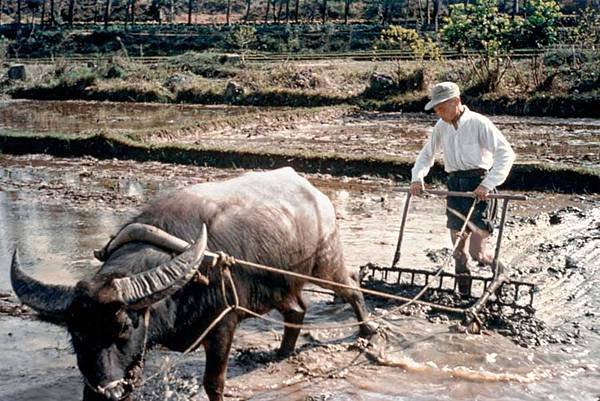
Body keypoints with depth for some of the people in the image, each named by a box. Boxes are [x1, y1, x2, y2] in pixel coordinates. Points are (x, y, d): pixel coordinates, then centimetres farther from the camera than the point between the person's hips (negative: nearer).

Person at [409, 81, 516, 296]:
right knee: (459, 250, 6)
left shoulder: (478, 123, -11)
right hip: (455, 185, 6)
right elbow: (426, 154, 20)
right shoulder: (441, 127, 8)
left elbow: (506, 153, -16)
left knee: (477, 250, -11)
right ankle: (464, 294, 20)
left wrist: (487, 184, -24)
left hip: (478, 187, -5)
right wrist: (417, 178, 2)